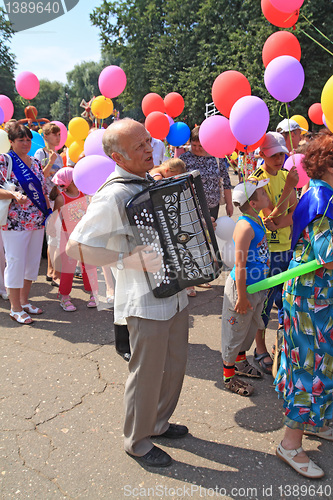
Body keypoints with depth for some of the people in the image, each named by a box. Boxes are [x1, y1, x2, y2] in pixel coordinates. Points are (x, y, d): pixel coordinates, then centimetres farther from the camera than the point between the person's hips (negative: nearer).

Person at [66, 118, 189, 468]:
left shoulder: (152, 183, 6)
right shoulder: (113, 196, -21)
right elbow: (75, 248, -22)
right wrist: (129, 260, -27)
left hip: (176, 293, 8)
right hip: (146, 303, -8)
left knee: (175, 366, 21)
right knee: (147, 375, 9)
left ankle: (158, 423, 44)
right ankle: (137, 442, 33)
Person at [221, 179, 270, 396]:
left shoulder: (257, 221, 4)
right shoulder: (245, 226, -25)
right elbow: (240, 266, -25)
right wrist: (241, 297, -22)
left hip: (257, 286, 9)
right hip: (242, 287, -9)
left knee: (251, 327, 24)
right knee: (236, 331, 7)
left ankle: (240, 363, 46)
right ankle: (229, 376, 24)